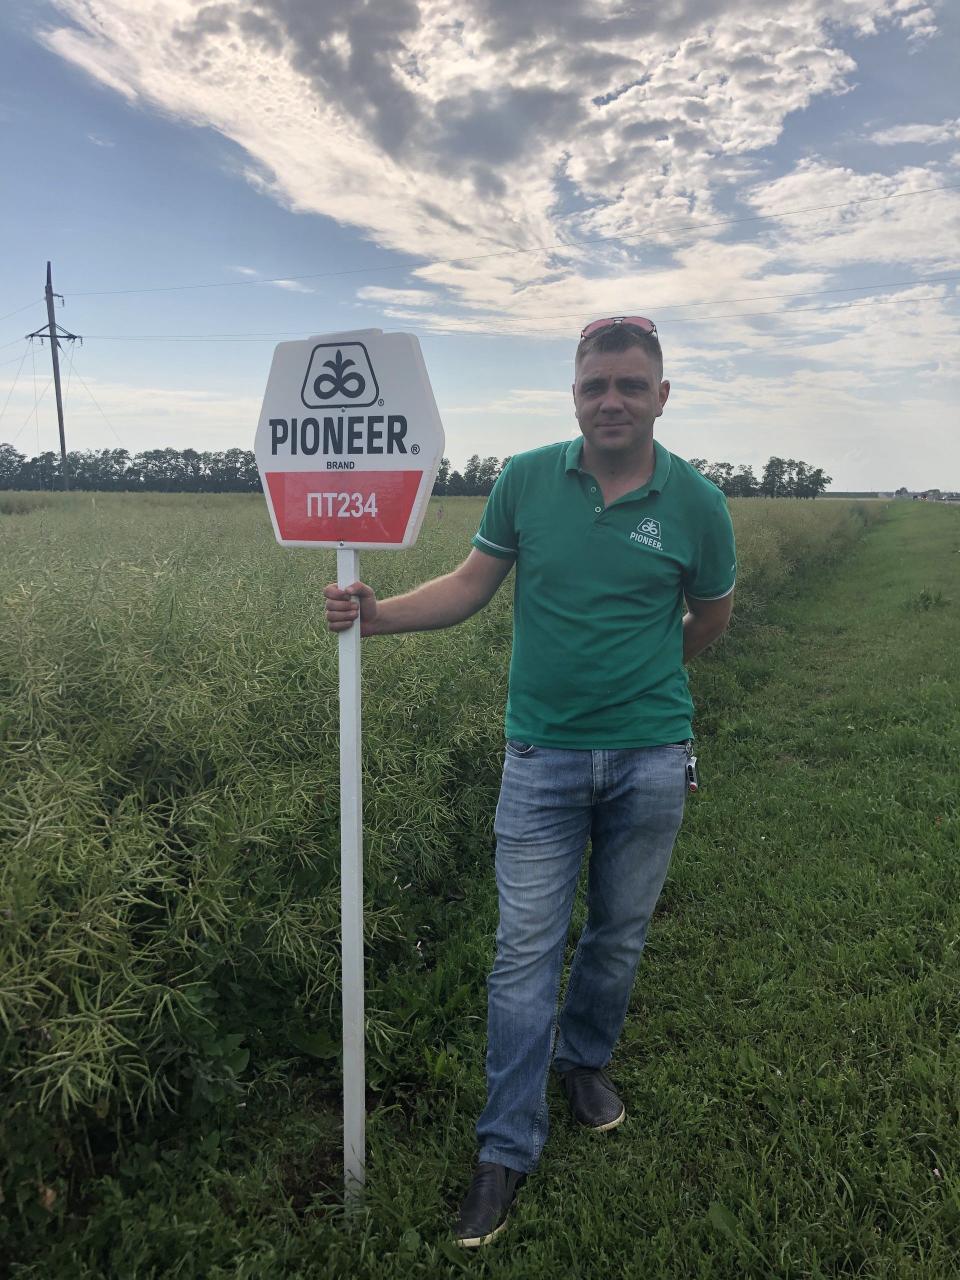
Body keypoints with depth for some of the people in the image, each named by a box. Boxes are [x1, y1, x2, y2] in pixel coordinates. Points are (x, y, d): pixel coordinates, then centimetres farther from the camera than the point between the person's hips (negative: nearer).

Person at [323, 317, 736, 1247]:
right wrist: (377, 614, -10)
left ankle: (585, 1057, 46)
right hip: (543, 754, 0)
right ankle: (508, 1146, 18)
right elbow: (471, 585, 3)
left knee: (620, 933, 17)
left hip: (649, 757, 1)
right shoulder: (525, 480, -3)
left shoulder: (695, 504, -5)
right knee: (525, 949, 3)